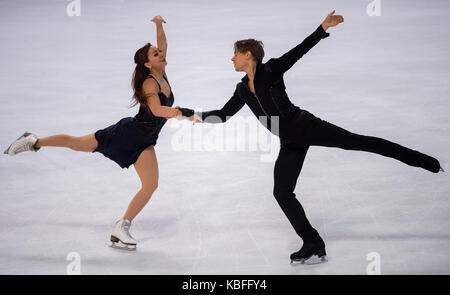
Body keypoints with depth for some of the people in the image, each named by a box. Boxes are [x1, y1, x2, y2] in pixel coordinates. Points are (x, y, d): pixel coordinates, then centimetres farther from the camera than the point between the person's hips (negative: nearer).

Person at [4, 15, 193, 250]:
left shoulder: (162, 76, 1)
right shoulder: (149, 83, -21)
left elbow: (162, 44, 11)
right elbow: (156, 109, -39)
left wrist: (159, 25, -4)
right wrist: (172, 112, -59)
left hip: (143, 143, 7)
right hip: (129, 132, -6)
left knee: (151, 185, -6)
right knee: (77, 143, 6)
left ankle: (121, 229, 1)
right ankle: (34, 142, 29)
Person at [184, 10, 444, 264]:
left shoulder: (271, 69, -5)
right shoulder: (243, 90, 10)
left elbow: (300, 50, -9)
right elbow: (223, 114, 20)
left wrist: (323, 28, -18)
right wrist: (197, 116, 10)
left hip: (306, 126, -6)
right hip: (290, 143, 6)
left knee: (360, 142, -11)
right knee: (282, 193, -1)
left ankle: (424, 161, 0)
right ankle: (314, 247, 7)